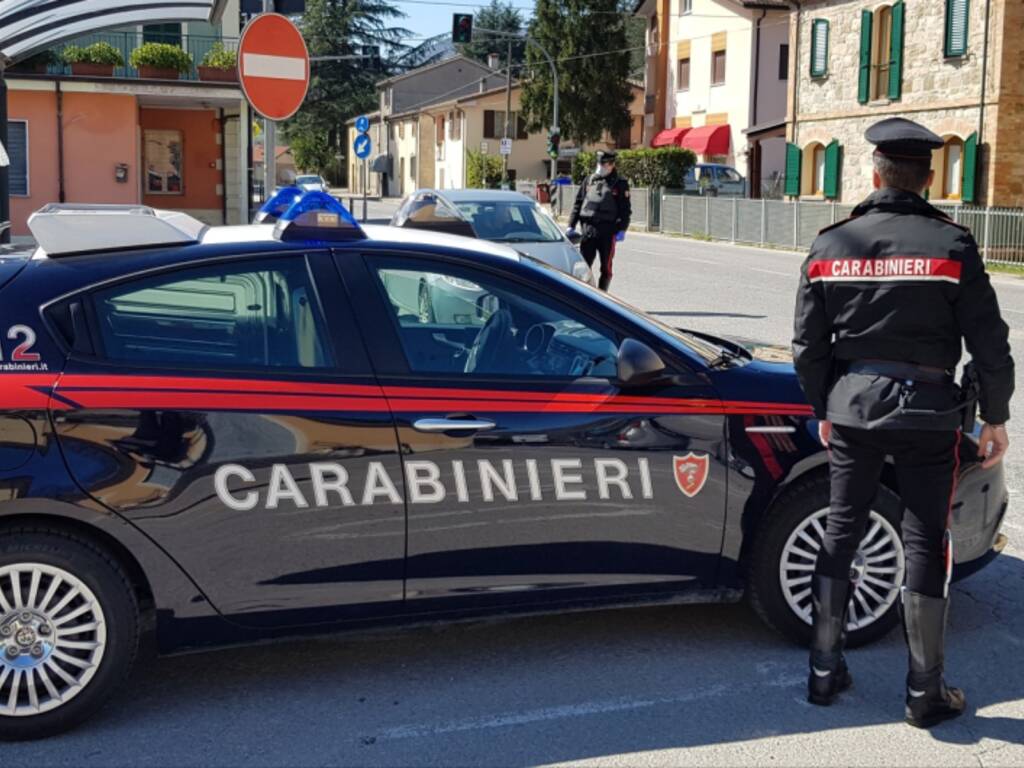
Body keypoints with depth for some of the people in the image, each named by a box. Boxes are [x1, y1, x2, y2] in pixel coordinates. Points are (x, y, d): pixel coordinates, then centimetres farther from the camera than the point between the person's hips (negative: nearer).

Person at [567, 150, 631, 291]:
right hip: (588, 229, 3)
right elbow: (578, 203, 13)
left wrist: (622, 230, -12)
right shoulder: (590, 180, 12)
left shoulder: (620, 184, 2)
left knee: (606, 267, 5)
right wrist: (571, 225, 6)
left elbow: (626, 210, 0)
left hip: (608, 231, -3)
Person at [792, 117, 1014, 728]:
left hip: (853, 405, 3)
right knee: (926, 546, 5)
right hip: (927, 408, -3)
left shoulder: (831, 245, 1)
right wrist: (996, 417, 5)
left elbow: (808, 345, 5)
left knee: (842, 533, 14)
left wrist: (825, 409, 18)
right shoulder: (951, 244, -9)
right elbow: (990, 344, -7)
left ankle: (826, 671, 20)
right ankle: (926, 693, 13)